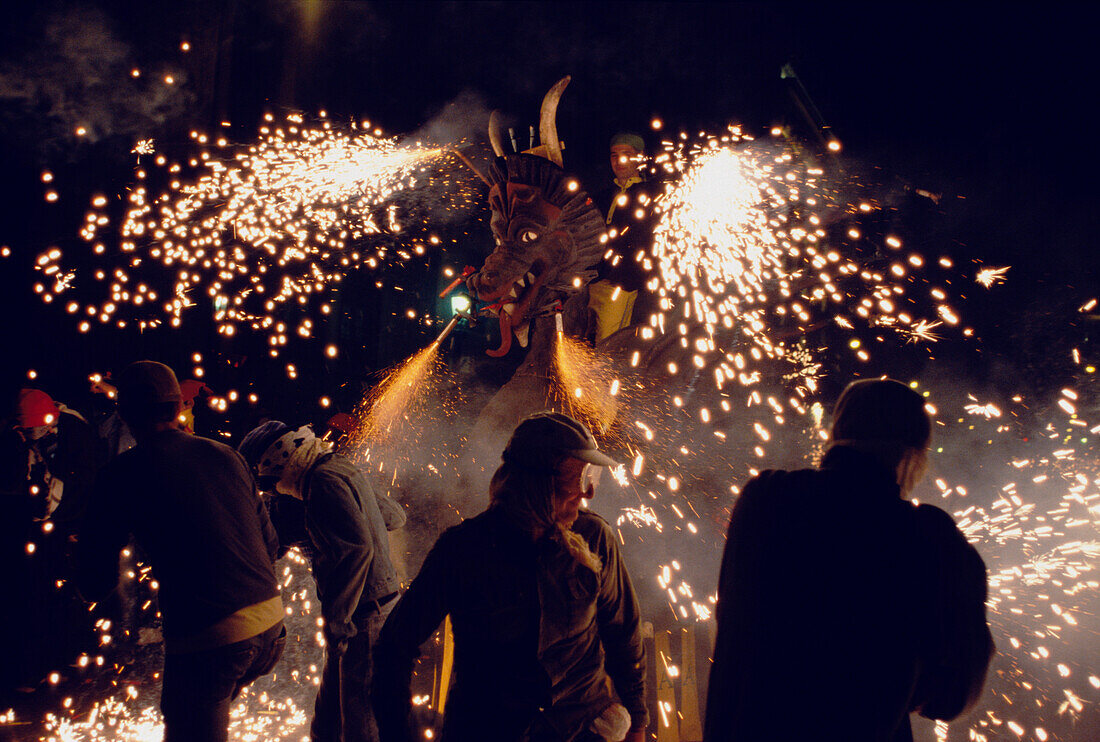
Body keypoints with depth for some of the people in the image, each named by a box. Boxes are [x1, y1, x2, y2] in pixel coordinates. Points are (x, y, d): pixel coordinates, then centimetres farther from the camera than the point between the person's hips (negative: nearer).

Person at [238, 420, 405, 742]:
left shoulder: (324, 481, -17)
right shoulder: (341, 468, 12)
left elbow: (357, 548, -28)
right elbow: (395, 516, 23)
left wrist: (337, 619, -24)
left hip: (365, 613, -10)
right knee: (328, 716, 18)